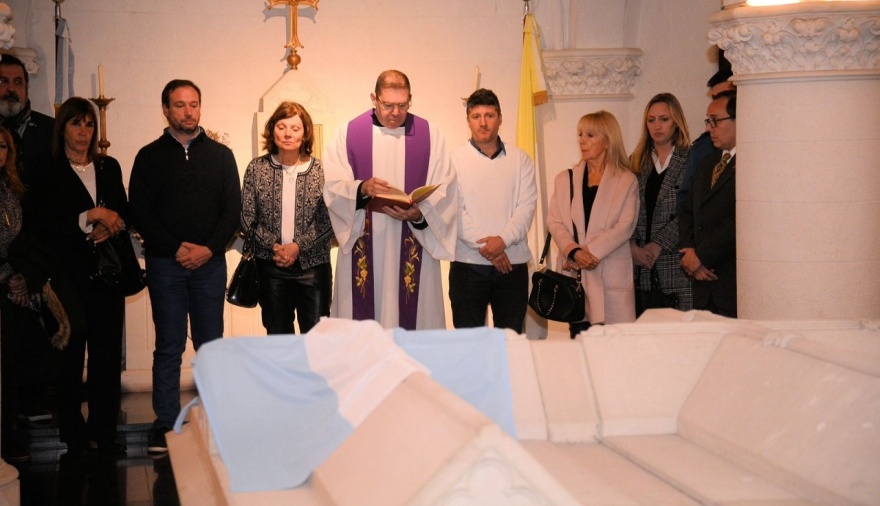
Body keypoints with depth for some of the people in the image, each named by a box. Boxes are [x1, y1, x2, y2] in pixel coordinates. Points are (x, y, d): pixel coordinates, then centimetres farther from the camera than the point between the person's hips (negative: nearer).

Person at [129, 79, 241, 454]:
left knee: (211, 345, 3)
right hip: (165, 264, -1)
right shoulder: (150, 156, 6)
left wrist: (210, 248, -9)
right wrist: (175, 249, -10)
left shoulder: (220, 155, 10)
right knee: (169, 347, 0)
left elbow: (233, 210, 5)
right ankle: (165, 423, 5)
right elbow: (140, 213, 0)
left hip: (210, 263, 1)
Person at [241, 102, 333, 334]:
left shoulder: (320, 170, -2)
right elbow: (246, 218, 1)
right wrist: (273, 246, -10)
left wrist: (299, 246, -13)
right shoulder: (257, 168, 1)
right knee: (277, 336, 11)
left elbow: (329, 220, -5)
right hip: (271, 266, 1)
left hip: (312, 265, -1)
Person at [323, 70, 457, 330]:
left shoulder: (429, 135, 6)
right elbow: (332, 188, -1)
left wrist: (420, 213, -19)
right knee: (361, 326, -1)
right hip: (363, 250, 0)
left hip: (413, 248, 0)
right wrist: (362, 189, -21)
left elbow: (444, 191, 0)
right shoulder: (349, 134, 5)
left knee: (414, 317, 0)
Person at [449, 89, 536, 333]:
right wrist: (484, 245, -15)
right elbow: (454, 211, -5)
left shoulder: (520, 160, 9)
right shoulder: (455, 160, 3)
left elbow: (526, 206, 0)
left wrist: (503, 240, -15)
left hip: (513, 264, 2)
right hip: (468, 264, -2)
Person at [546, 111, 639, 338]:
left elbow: (625, 226, -4)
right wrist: (574, 251, -12)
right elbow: (554, 222, 6)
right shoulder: (565, 179, 15)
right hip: (574, 274, 3)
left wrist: (591, 251, -13)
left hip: (611, 275, -3)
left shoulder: (626, 181, 6)